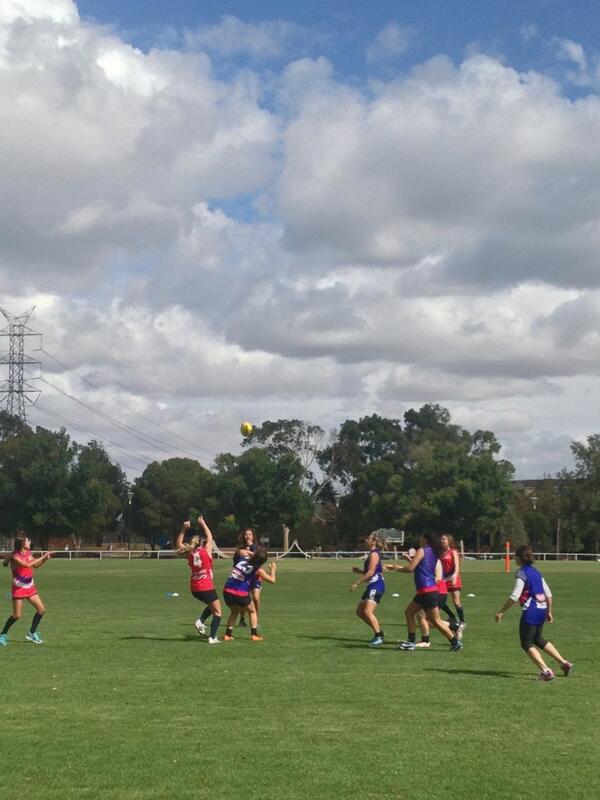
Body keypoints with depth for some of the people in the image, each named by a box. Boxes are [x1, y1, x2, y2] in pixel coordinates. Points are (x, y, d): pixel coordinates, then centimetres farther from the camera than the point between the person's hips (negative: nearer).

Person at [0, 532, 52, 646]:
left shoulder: (29, 553, 4)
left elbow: (35, 565, 19)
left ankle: (32, 633, 15)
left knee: (42, 609, 2)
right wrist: (42, 557, -29)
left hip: (30, 587, 7)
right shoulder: (15, 557, -19)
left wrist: (45, 559, 3)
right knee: (17, 615, -7)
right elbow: (28, 564, -33)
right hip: (19, 588, -7)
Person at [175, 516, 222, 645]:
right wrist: (203, 524, 14)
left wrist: (183, 529, 12)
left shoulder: (190, 554, 3)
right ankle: (212, 638, -6)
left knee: (212, 606, 27)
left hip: (194, 589, 6)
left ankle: (201, 621, 5)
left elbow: (178, 544, 17)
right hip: (207, 588, -6)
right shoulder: (206, 551, -7)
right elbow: (210, 537, 6)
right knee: (217, 612, 5)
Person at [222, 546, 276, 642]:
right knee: (252, 611, 21)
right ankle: (254, 635, 14)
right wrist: (273, 569, 20)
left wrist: (254, 555, 33)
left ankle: (228, 634, 20)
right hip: (241, 594, -4)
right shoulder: (257, 570, -3)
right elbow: (272, 580, 4)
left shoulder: (244, 558, 6)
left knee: (234, 612, 29)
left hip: (227, 591, 4)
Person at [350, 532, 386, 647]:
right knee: (360, 612, 12)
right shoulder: (373, 553, 19)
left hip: (376, 586, -11)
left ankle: (378, 637, -20)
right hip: (372, 586, 11)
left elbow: (370, 573, -20)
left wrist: (357, 583, -19)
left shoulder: (374, 554, -12)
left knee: (368, 611, -21)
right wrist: (359, 571, 13)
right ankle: (378, 632, 18)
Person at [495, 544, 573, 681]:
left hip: (530, 611, -8)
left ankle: (545, 671, -8)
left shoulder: (522, 573, -11)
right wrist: (549, 612, 25)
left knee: (526, 643, 3)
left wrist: (501, 612, -13)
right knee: (538, 639, 25)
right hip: (542, 609, 8)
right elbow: (548, 594, 14)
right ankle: (564, 663, 23)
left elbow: (514, 597, -18)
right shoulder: (536, 572, 12)